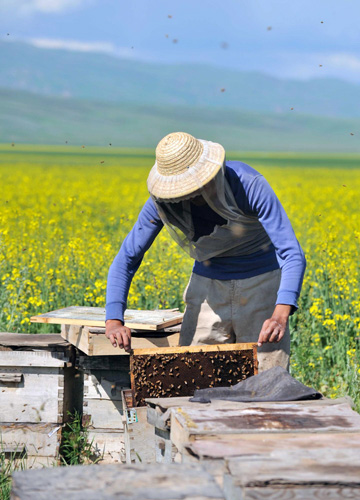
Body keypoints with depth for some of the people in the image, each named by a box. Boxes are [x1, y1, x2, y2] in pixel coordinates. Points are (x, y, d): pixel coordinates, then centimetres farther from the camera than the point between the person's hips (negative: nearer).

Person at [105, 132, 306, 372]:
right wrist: (113, 321, -29)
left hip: (261, 284, -3)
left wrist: (281, 315, -49)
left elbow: (292, 253, -32)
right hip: (209, 286, 3)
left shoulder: (250, 185, -28)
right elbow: (127, 258, -12)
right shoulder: (164, 200, -18)